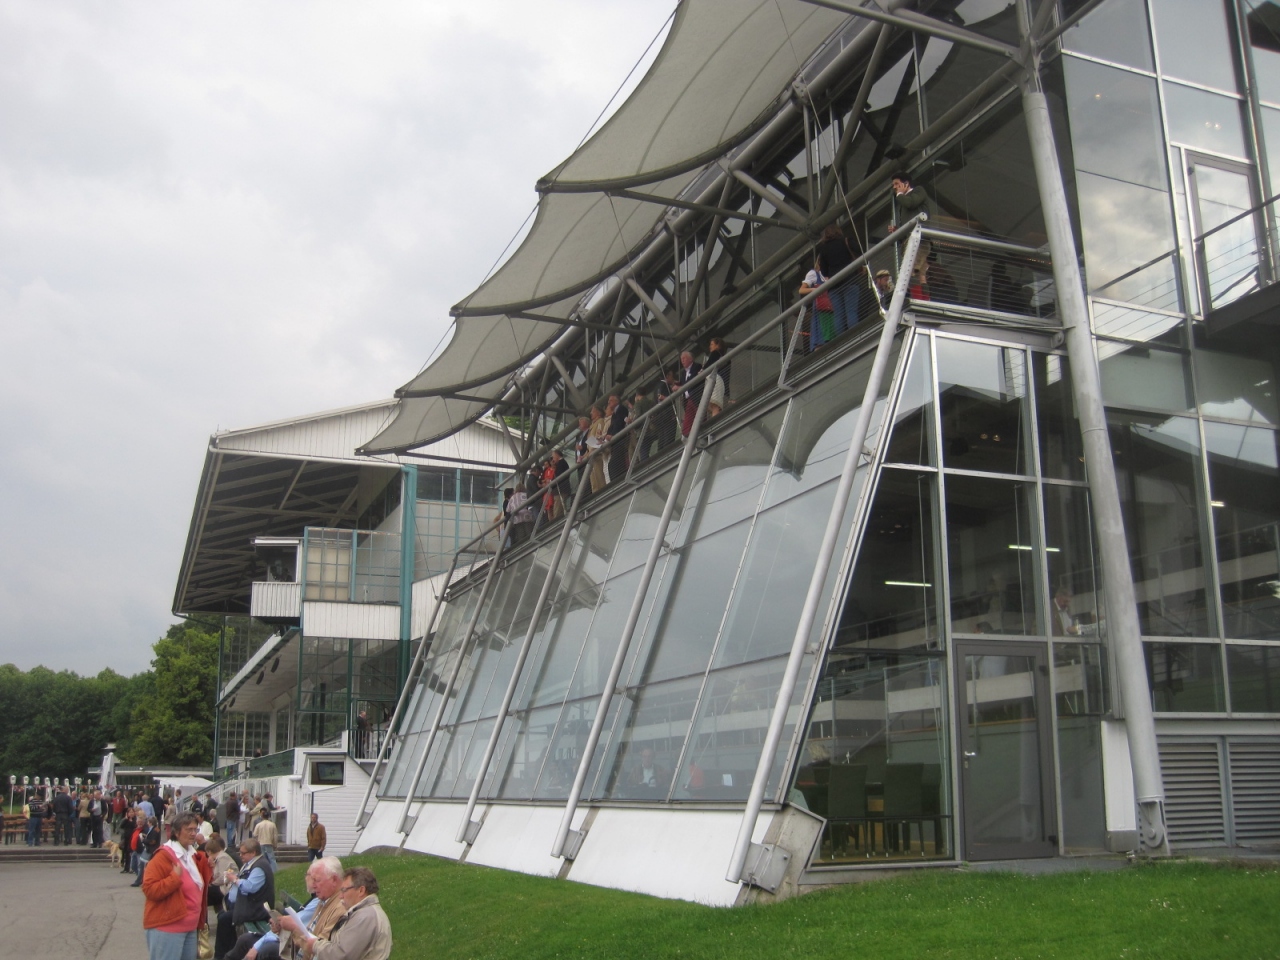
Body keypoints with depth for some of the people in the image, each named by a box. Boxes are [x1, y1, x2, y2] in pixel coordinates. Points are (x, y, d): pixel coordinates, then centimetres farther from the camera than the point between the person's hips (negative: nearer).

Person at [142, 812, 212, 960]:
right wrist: (175, 877, -26)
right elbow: (149, 890, -20)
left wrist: (208, 866, 9)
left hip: (190, 927, 9)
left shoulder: (194, 856, 12)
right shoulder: (164, 856, -14)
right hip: (167, 928, -8)